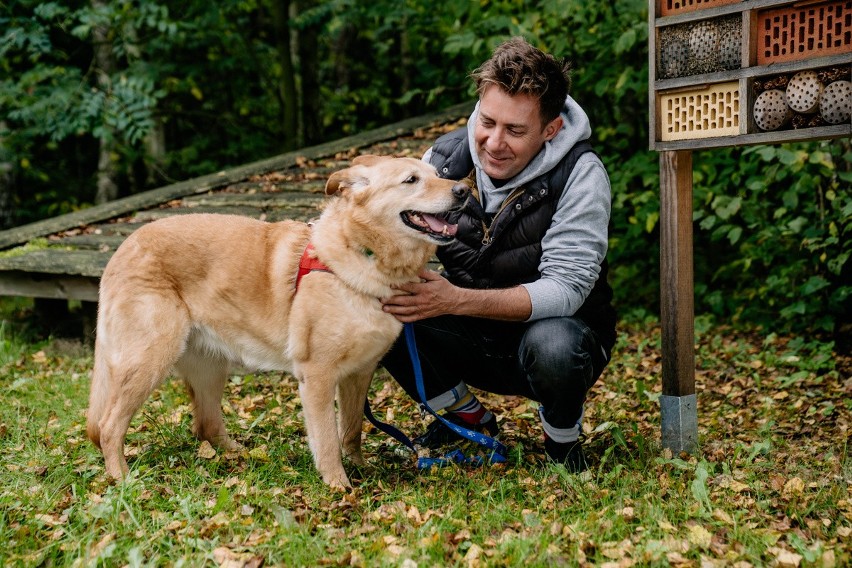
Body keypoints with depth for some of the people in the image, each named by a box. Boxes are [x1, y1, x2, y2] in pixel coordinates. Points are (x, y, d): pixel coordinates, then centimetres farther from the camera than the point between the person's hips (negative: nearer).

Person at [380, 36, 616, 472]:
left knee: (553, 344, -39)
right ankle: (469, 418, 5)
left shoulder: (580, 174, -20)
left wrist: (456, 300, -38)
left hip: (554, 328, -3)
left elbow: (565, 289, -26)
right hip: (470, 343, 4)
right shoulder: (446, 157, -9)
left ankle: (563, 435, -1)